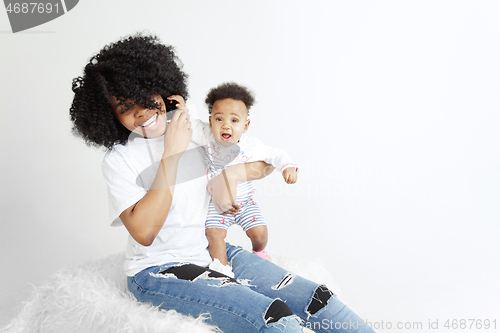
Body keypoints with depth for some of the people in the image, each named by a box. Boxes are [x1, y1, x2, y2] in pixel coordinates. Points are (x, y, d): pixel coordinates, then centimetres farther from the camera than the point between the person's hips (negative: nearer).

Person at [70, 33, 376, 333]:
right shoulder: (118, 160, -7)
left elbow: (267, 162, 11)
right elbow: (144, 232, -21)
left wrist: (231, 174, -11)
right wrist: (171, 155, -20)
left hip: (212, 251, 5)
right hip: (158, 272, -4)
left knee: (316, 299, -9)